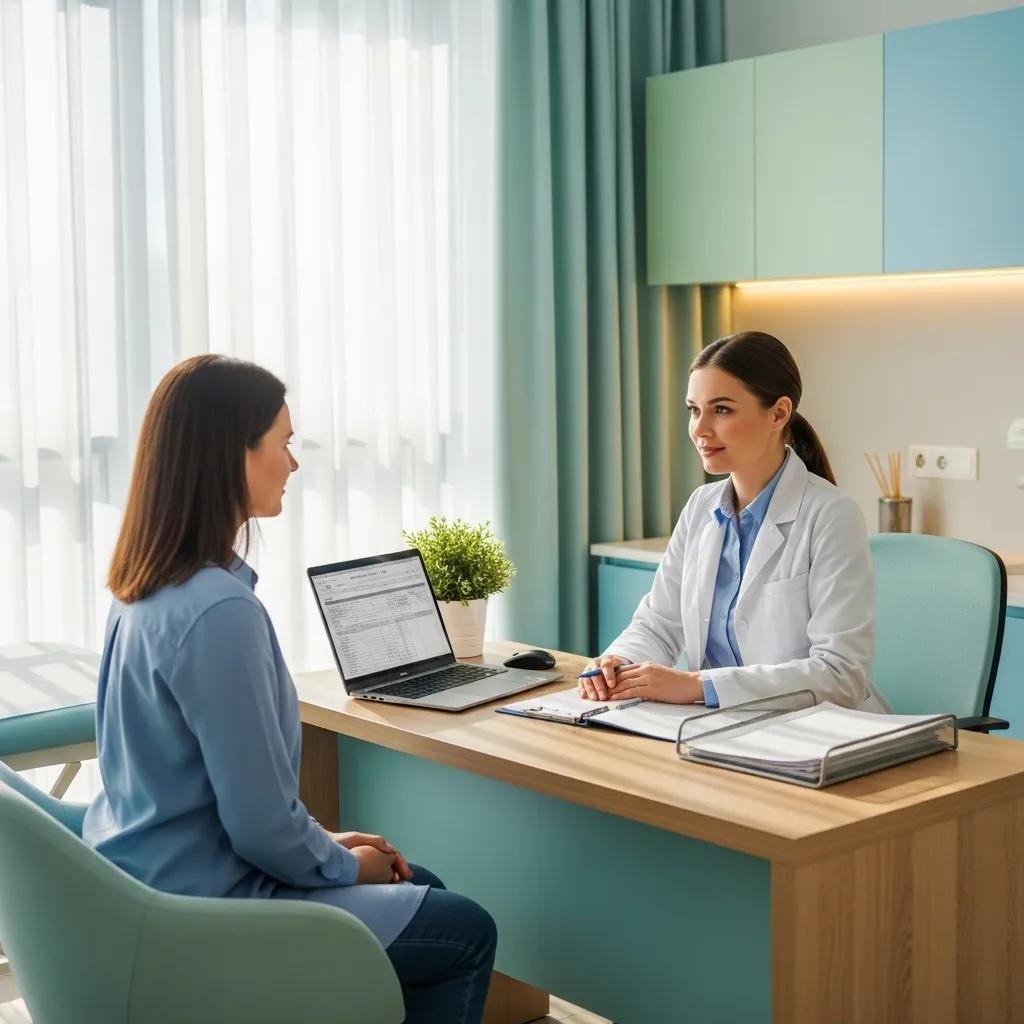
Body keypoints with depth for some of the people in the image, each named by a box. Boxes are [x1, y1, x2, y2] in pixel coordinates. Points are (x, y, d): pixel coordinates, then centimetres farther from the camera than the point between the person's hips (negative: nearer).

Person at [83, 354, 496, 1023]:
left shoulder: (150, 586, 3)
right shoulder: (219, 610, -28)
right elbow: (264, 824, -23)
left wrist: (326, 841, 12)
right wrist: (345, 864, -4)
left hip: (154, 879, 9)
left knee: (421, 889, 23)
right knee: (468, 932, 6)